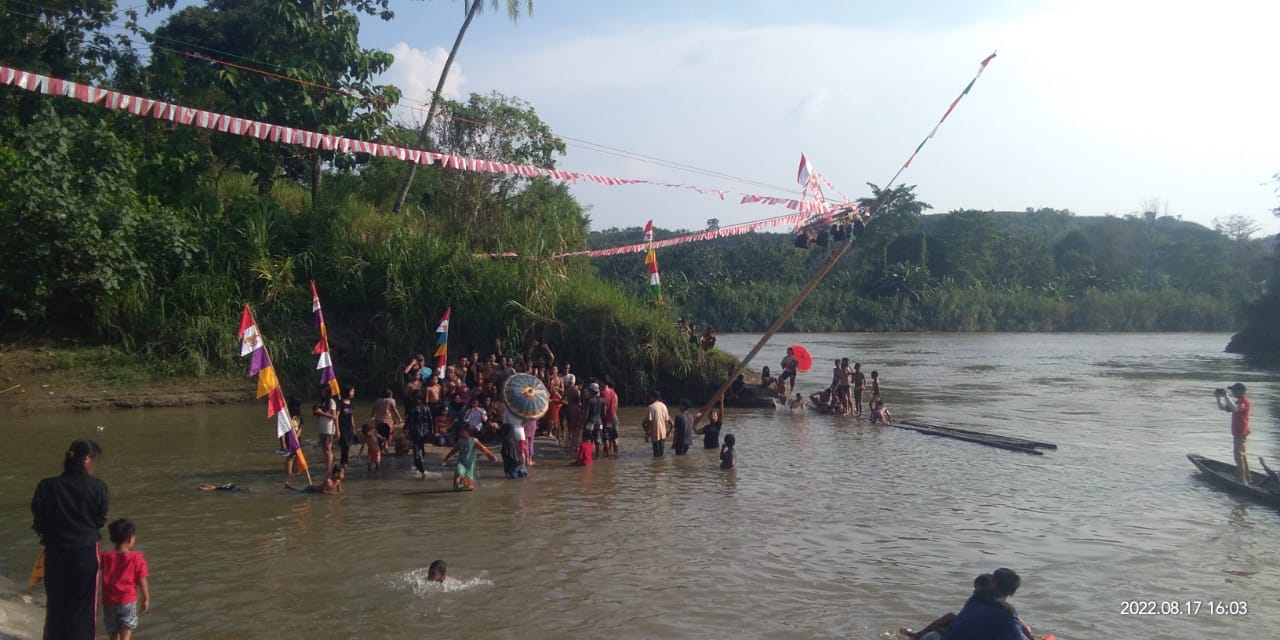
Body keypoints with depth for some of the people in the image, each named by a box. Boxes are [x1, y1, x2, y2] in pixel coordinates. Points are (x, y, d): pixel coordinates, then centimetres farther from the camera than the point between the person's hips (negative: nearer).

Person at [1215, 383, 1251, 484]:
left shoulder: (1244, 401, -15)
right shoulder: (1237, 402, 15)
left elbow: (1236, 409, -34)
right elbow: (1222, 407, 17)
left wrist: (1226, 397, -32)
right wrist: (1218, 398, 2)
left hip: (1241, 433, -10)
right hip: (1237, 432, 10)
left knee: (1239, 455, -10)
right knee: (1243, 455, 17)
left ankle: (1243, 480, -10)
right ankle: (1247, 478, 27)